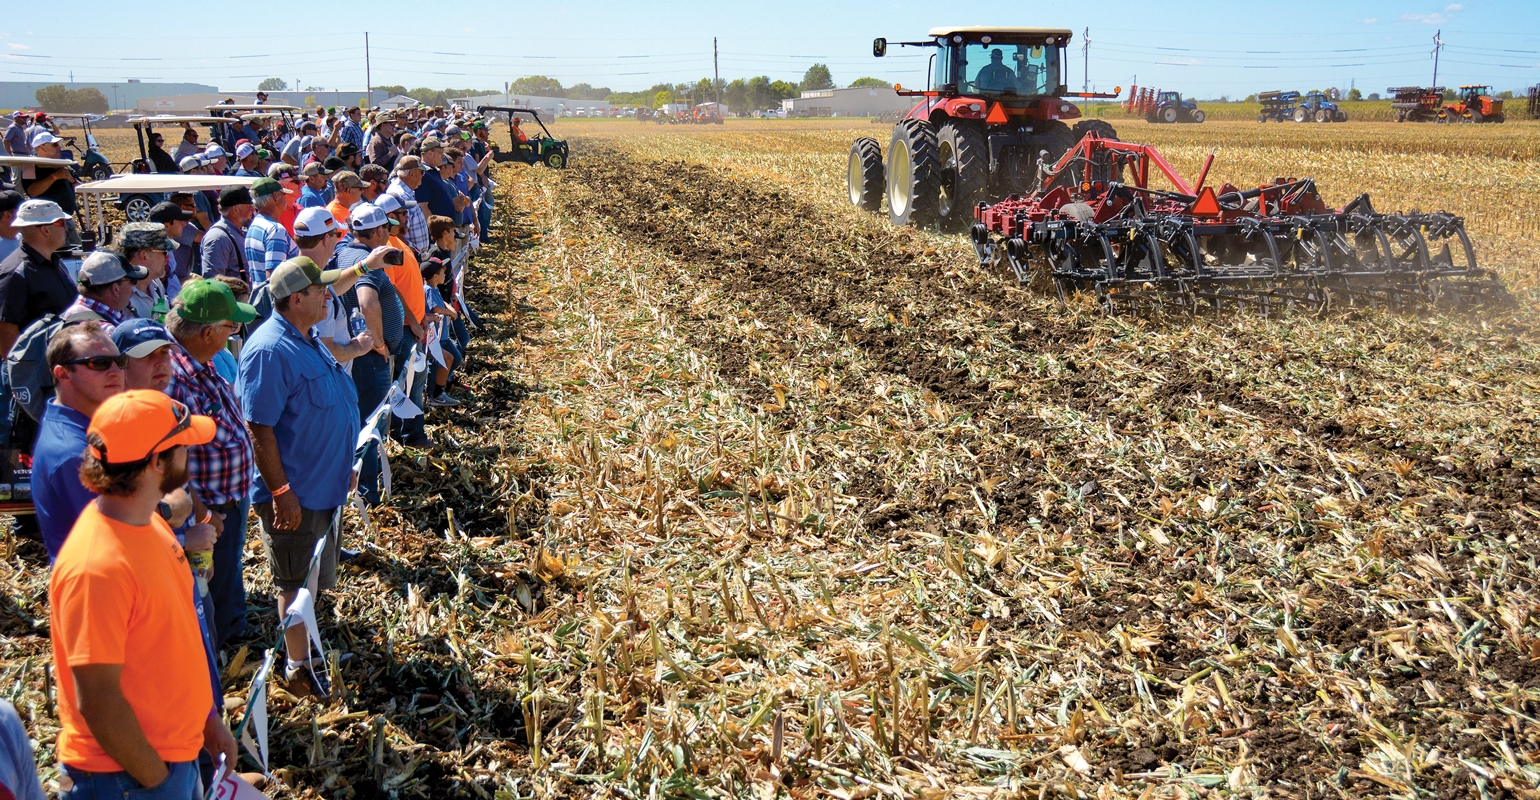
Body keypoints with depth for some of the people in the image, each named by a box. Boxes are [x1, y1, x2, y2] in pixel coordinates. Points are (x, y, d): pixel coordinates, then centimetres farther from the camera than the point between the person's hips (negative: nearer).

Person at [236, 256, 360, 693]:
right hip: (295, 492, -9)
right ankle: (300, 665, 16)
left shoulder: (307, 341, 8)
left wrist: (342, 467, 21)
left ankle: (310, 640, 36)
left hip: (323, 484, 9)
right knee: (297, 580, 4)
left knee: (314, 575, 21)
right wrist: (280, 491, -24)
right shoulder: (270, 350, -23)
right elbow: (259, 428, -25)